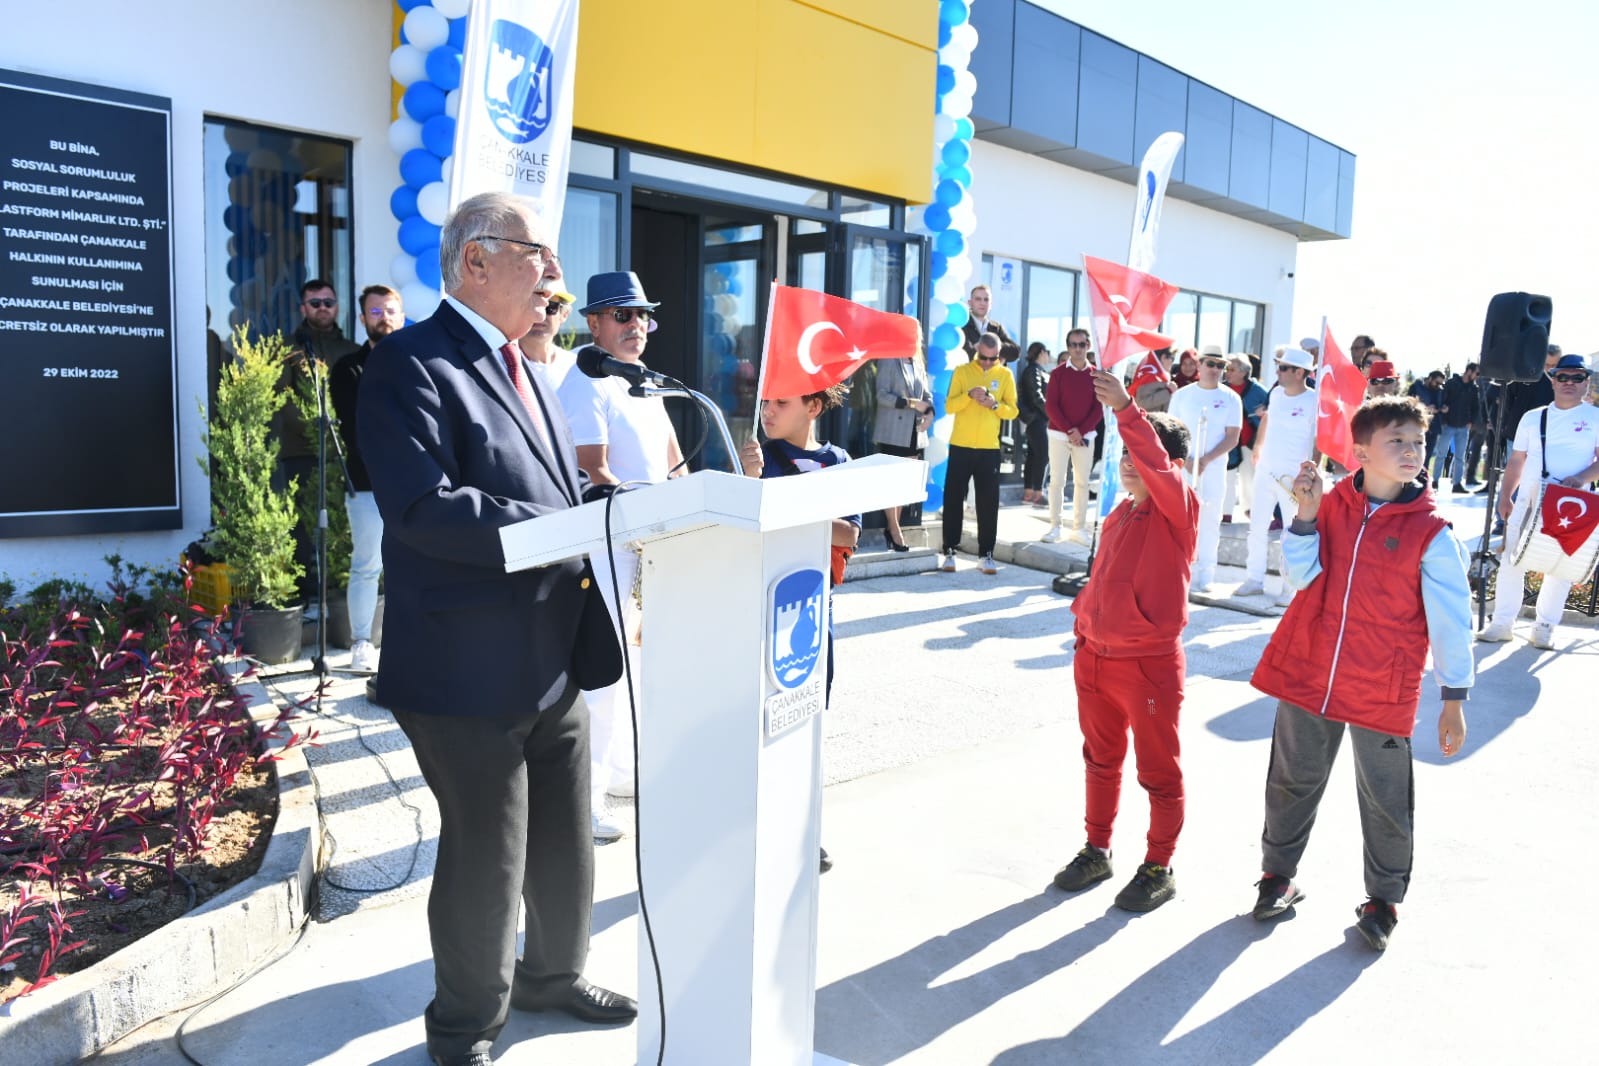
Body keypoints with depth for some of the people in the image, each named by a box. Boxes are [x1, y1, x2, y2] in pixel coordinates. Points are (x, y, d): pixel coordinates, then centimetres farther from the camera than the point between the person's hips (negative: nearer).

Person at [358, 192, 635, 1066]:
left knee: (566, 841, 22)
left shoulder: (522, 368, 16)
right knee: (485, 858, 8)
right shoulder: (412, 364, -14)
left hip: (556, 659, 9)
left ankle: (554, 974, 46)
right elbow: (424, 507, -26)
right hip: (473, 668, -8)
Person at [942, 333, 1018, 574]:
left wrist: (995, 404, -18)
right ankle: (949, 552, 9)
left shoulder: (1005, 375, 5)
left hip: (990, 448, 1)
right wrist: (969, 395, -22)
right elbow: (949, 406, -4)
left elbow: (1012, 410, 1)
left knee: (989, 502, 1)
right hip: (960, 445, 0)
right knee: (953, 498, 2)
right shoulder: (962, 371, 3)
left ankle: (986, 554, 7)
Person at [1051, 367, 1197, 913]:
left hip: (1149, 663, -7)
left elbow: (1156, 464, -32)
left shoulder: (1178, 508, -12)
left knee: (1158, 770, 9)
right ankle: (1096, 849, 36)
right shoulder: (1122, 513, 9)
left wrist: (1125, 407, -40)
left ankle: (1158, 868, 25)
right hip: (1095, 657, 7)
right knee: (1100, 759, 20)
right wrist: (1083, 621, 11)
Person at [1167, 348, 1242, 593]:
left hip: (1214, 468, 0)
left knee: (1210, 521, 2)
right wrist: (1186, 459, -11)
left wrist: (1206, 459, -15)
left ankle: (1204, 576, 8)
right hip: (1181, 465, 0)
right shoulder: (1182, 395, 5)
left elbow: (1232, 438, -2)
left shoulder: (1231, 398, 3)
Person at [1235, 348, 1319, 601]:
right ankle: (1254, 580, 21)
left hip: (1293, 475, -6)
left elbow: (1319, 442, -13)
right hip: (1265, 470, 7)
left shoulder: (1314, 401, -13)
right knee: (1257, 527, 11)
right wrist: (1257, 450, 24)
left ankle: (1291, 588, 8)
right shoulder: (1276, 393, 6)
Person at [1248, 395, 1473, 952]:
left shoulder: (1430, 532, -8)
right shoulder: (1332, 505, -1)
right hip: (1306, 674, 3)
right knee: (1292, 781, 16)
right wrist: (1305, 513, -19)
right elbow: (1303, 575, -8)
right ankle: (1277, 875, 34)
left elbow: (1451, 619, -4)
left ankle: (1383, 898, 32)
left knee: (1385, 800, 11)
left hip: (1382, 690, -2)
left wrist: (1454, 700, -3)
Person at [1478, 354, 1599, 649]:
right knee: (1512, 559, 1)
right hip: (1528, 500, 2)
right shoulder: (1533, 418, 11)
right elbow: (1516, 461, 13)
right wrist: (1505, 497, 7)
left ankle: (1545, 627, 18)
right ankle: (1502, 622, 10)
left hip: (1571, 504, -2)